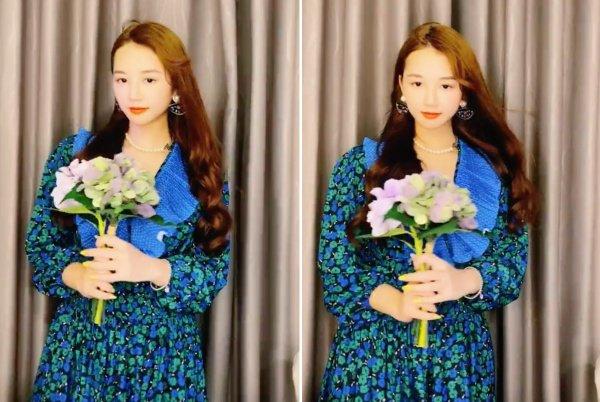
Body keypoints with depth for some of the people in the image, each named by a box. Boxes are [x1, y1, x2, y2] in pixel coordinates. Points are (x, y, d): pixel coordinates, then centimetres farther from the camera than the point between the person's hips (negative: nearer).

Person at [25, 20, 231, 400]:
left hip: (165, 353, 0)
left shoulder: (200, 170, 0)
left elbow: (215, 270, -4)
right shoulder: (76, 153, 2)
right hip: (80, 344, 1)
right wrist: (73, 274, -16)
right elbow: (40, 240, 4)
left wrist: (150, 268, -21)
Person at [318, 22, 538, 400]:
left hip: (460, 355, 1)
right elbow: (334, 257, -5)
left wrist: (462, 282, -23)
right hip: (371, 352, -1)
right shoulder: (361, 163, 0)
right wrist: (394, 301, -21)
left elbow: (513, 267, -2)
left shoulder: (494, 172, 3)